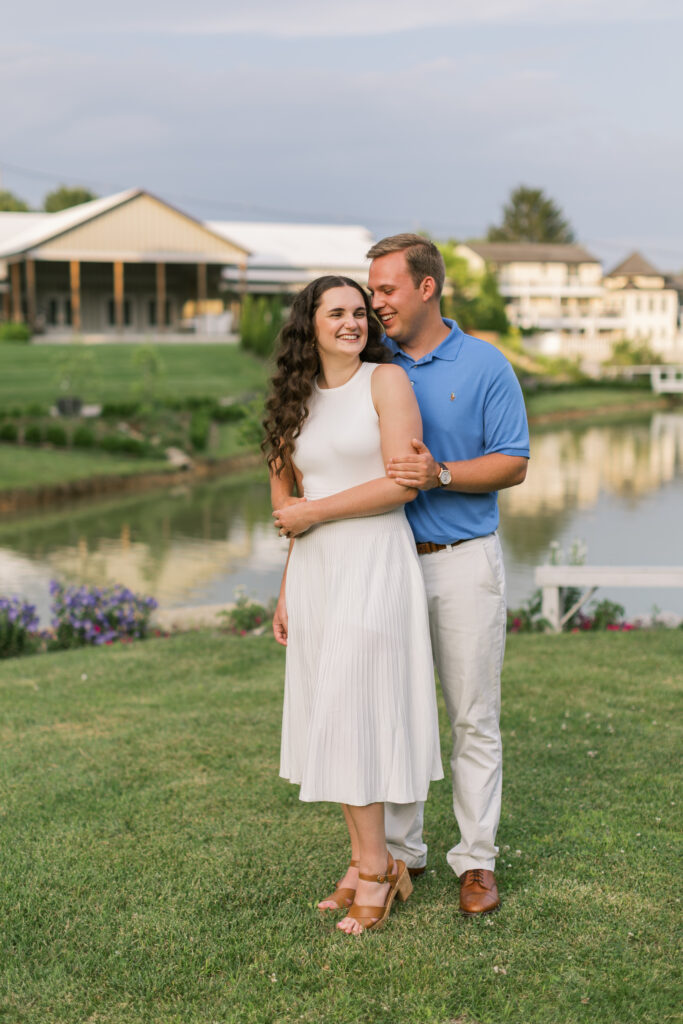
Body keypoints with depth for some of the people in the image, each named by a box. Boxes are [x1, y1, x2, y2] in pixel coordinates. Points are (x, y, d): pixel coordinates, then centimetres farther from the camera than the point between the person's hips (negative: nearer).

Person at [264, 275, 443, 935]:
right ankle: (365, 861, 19)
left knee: (351, 718, -7)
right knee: (330, 720, 8)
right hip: (315, 570, 6)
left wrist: (312, 513, -10)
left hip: (374, 565, -6)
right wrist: (287, 590, 14)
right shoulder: (300, 402, 13)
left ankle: (376, 869, 6)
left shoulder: (386, 381, -5)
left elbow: (402, 485, -14)